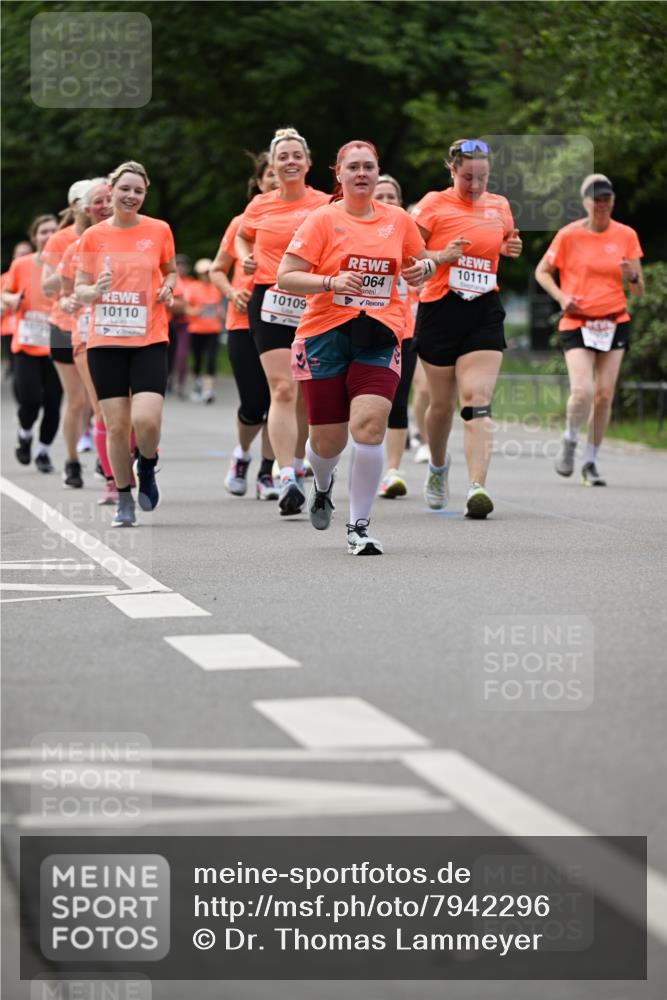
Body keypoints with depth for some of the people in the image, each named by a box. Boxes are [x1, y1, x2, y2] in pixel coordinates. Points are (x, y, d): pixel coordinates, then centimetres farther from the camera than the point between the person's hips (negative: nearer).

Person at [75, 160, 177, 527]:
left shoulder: (159, 230, 3)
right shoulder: (93, 236, 3)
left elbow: (170, 271, 20)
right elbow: (79, 290, 8)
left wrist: (168, 286, -2)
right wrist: (95, 290, -14)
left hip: (149, 340, -1)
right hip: (105, 342, 1)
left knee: (146, 420, -16)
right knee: (116, 425, -2)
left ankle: (147, 467, 17)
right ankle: (124, 500, 16)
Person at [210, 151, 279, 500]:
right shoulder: (242, 224, 5)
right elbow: (217, 270, 13)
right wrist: (232, 292, -5)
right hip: (245, 323, -1)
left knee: (278, 399, -3)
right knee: (253, 403, -6)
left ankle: (266, 472, 12)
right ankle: (242, 455, 24)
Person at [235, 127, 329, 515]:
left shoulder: (325, 205, 0)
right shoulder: (260, 206, 6)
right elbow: (242, 237, 26)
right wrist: (246, 258, 6)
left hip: (314, 304, 0)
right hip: (270, 302, 0)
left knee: (304, 392, 9)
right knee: (283, 389, -12)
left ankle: (298, 465, 28)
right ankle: (288, 479, -18)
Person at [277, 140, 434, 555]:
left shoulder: (398, 219, 8)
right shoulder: (323, 220, -2)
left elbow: (422, 259, 25)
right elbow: (285, 278, -5)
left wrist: (424, 267, 1)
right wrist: (332, 282, -20)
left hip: (379, 336, 1)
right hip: (326, 335, -1)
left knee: (369, 427, -18)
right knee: (327, 440, 5)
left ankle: (359, 527, -7)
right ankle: (323, 486, 43)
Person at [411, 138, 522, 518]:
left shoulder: (500, 206, 10)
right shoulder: (434, 204, -3)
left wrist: (512, 248, 5)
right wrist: (440, 257, -20)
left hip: (484, 314, 2)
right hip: (440, 311, -2)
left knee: (478, 401, -13)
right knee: (442, 402, 9)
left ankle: (477, 487, -22)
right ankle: (439, 467, 38)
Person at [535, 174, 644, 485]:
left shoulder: (626, 235, 3)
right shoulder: (569, 235, -4)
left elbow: (638, 290, 5)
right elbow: (542, 272, 7)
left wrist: (632, 277, -18)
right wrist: (561, 297, -10)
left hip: (614, 323, 3)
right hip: (577, 323, -3)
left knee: (604, 396, 1)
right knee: (582, 392, -18)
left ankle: (591, 462, 16)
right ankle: (569, 441, 12)